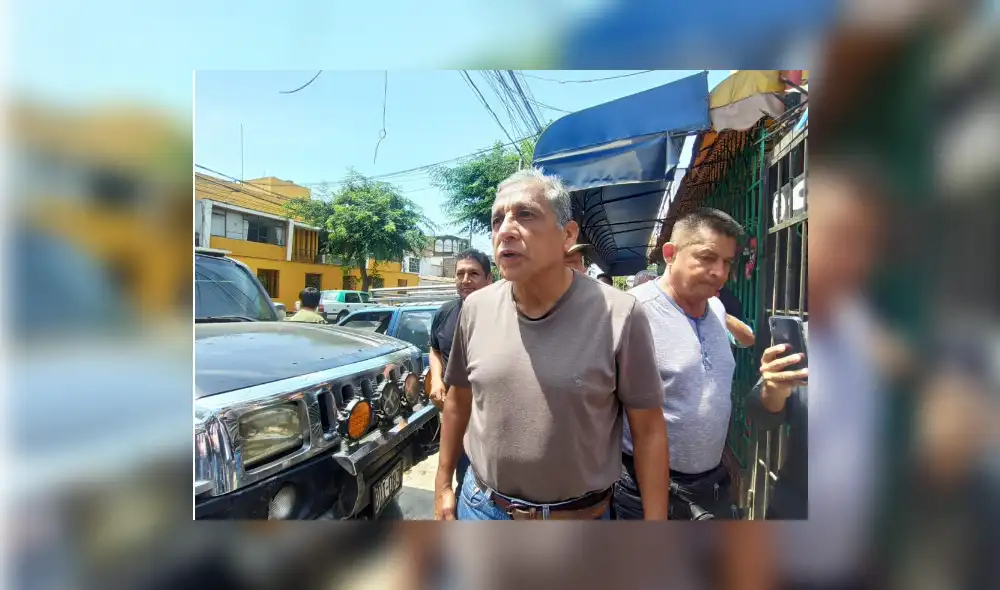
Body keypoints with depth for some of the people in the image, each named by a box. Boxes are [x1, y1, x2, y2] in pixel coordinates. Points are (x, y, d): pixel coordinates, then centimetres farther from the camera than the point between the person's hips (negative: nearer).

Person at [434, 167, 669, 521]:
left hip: (580, 517, -2)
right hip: (481, 507, 3)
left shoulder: (619, 315, -19)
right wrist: (443, 485, 9)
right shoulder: (475, 308, -7)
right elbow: (458, 399, 6)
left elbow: (648, 431, -11)